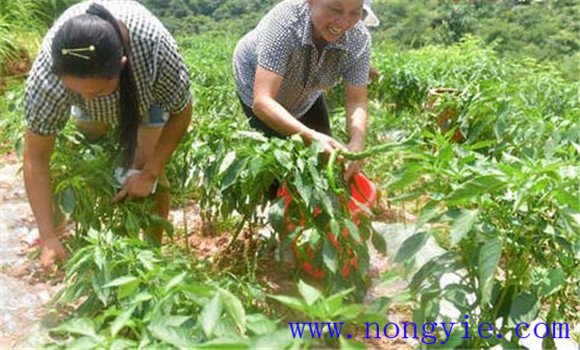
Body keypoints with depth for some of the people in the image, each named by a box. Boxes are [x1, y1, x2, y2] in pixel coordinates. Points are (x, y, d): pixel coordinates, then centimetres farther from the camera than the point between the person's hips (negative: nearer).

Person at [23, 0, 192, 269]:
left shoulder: (155, 47, -44)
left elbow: (181, 112, -24)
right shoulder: (48, 70, -40)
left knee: (145, 167, -11)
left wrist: (150, 173, -24)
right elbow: (36, 158, -31)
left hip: (147, 89, -2)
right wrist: (48, 237, -33)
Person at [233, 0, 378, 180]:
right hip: (257, 86, -4)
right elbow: (262, 102, -48)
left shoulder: (359, 38, -29)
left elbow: (356, 102, -24)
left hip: (307, 93, 4)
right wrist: (311, 137, -60)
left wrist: (356, 143, -44)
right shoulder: (284, 21, -41)